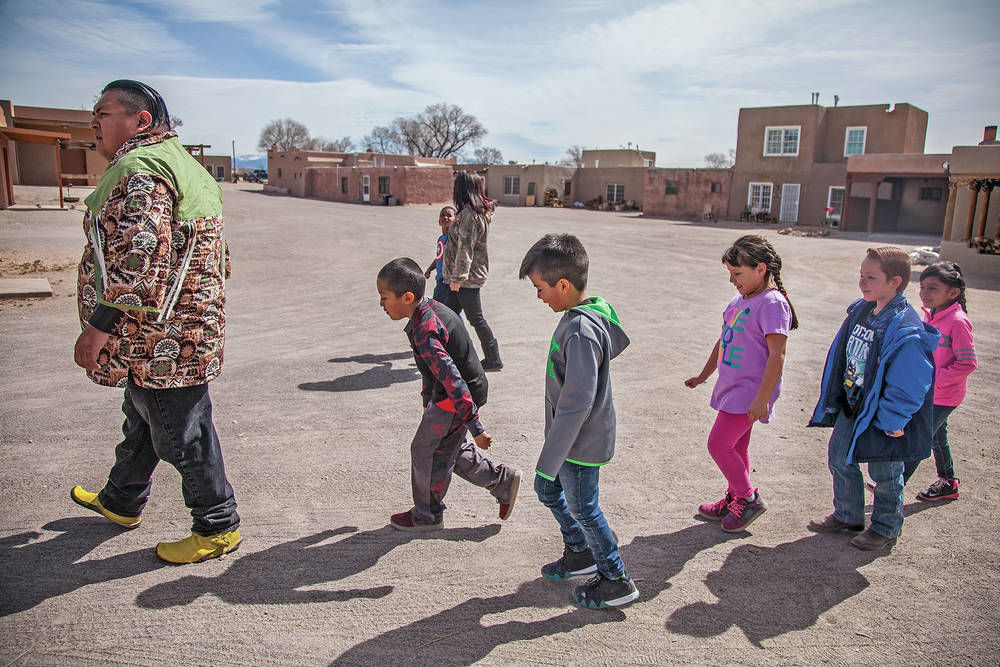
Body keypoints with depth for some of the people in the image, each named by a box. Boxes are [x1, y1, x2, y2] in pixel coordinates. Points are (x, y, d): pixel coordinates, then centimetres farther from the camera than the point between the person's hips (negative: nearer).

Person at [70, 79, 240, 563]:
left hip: (162, 338, -11)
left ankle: (219, 527, 15)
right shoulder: (174, 160, 17)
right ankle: (122, 502, 45)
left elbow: (138, 257, -28)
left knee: (181, 434, 1)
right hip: (156, 338, 11)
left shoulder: (139, 167, -17)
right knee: (141, 418, 25)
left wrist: (99, 324, -25)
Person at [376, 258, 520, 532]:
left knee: (426, 451, 8)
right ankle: (503, 482, 30)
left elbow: (454, 382, -32)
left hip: (457, 398, -9)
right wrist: (428, 396, 28)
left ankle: (427, 516, 30)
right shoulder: (432, 307, 1)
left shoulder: (424, 332, -30)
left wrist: (476, 428, -29)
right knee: (449, 449, 21)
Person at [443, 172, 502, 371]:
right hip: (473, 274, 10)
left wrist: (458, 277, -19)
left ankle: (494, 360, 11)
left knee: (476, 318, 0)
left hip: (467, 277, -10)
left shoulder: (469, 214, -20)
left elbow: (465, 248, -22)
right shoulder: (481, 211, 10)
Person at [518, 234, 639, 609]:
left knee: (583, 509, 8)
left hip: (580, 444, -10)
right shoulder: (595, 311, 0)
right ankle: (580, 555, 43)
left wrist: (548, 462, -25)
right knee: (548, 491, 24)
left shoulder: (580, 332, -30)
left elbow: (576, 405, -31)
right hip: (572, 437, 10)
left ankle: (616, 582, 28)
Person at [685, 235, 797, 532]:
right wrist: (703, 375, 25)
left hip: (749, 392, -9)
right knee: (736, 447, 17)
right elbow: (724, 342, 21)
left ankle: (749, 499, 10)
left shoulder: (772, 304, -18)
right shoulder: (741, 299, 11)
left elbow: (777, 355, -22)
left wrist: (762, 399, -24)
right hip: (732, 386, 9)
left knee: (718, 444, -8)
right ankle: (734, 500, 31)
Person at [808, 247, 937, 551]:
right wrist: (833, 400, 14)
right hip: (851, 407, 8)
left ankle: (885, 529, 31)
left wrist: (891, 421, -19)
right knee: (839, 458, 19)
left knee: (884, 473, 10)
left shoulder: (906, 330, -25)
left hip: (881, 416, -8)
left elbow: (909, 385, -24)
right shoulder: (861, 311, 0)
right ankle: (847, 516, 38)